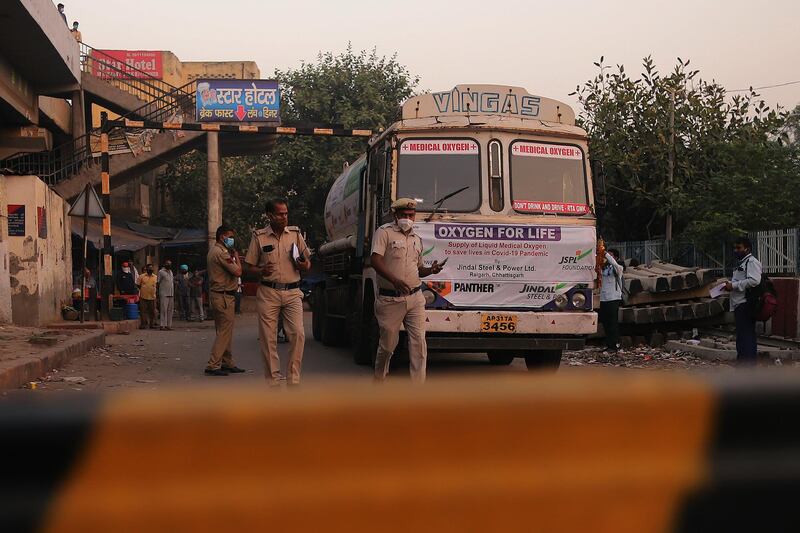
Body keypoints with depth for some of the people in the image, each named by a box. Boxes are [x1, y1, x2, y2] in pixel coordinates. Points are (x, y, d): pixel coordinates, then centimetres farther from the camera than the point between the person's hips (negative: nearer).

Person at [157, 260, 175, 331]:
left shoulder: (170, 271, 19)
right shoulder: (161, 272, -2)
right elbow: (158, 283, -5)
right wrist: (158, 294, -10)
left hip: (171, 294, 7)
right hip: (164, 294, -7)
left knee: (170, 310, 6)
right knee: (163, 310, -8)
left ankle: (168, 325, 10)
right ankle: (162, 325, -8)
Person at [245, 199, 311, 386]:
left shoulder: (295, 233, 10)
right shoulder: (259, 237, 4)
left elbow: (307, 263, 16)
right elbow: (250, 266, 8)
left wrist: (304, 265, -7)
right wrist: (262, 271, -13)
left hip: (292, 292, 1)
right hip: (268, 293, -1)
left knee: (298, 333, -12)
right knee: (268, 338, -1)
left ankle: (293, 380, -6)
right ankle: (273, 381, 7)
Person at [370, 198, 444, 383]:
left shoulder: (417, 239, 19)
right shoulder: (385, 232, -2)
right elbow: (375, 260, -15)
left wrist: (431, 270, 4)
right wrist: (394, 280, -28)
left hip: (415, 298, 5)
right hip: (390, 299, -5)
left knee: (419, 341, -7)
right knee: (388, 343, 5)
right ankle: (379, 379, 27)